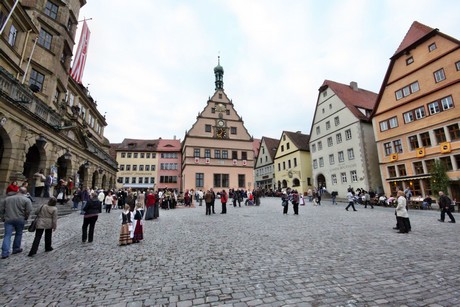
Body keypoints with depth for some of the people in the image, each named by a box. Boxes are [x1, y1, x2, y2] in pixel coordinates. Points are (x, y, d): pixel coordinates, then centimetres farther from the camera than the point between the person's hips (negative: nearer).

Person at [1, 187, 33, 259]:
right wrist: (25, 218, 7)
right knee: (18, 234, 15)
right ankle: (16, 249, 26)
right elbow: (29, 210, -10)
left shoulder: (7, 198, 9)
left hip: (8, 219, 2)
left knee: (7, 236, 2)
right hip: (20, 220, -2)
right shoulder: (26, 200, -4)